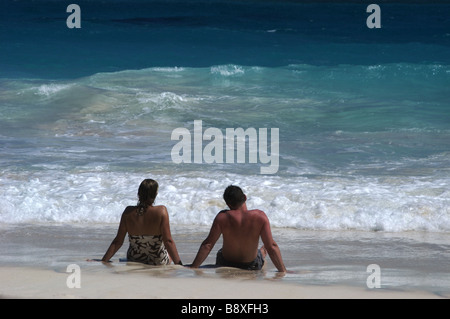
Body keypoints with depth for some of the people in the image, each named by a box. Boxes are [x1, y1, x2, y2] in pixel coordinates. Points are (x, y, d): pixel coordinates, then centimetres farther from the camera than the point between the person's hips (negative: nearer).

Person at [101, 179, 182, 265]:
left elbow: (117, 242, -11)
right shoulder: (161, 211, -22)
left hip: (133, 261, 3)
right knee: (170, 252, 33)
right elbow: (168, 241, -23)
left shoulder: (128, 212, -15)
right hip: (158, 262, -3)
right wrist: (179, 264, -18)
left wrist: (103, 261, -2)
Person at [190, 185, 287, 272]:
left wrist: (193, 268, -15)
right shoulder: (260, 216, -22)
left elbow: (207, 245, -21)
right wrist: (283, 271, -14)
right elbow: (272, 246, -21)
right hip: (251, 266, 0)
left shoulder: (222, 217, -23)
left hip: (225, 265, 0)